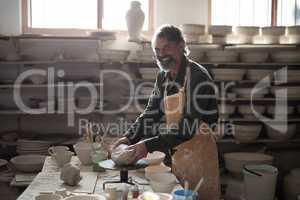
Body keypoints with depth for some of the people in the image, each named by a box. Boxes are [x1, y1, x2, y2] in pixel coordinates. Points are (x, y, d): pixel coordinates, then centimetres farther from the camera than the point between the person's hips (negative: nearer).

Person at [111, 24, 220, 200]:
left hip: (198, 152, -6)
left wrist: (150, 145, -29)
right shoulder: (163, 77, 5)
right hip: (176, 152, 7)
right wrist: (129, 138, -10)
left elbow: (190, 126, -25)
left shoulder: (198, 76, -18)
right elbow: (151, 114, 6)